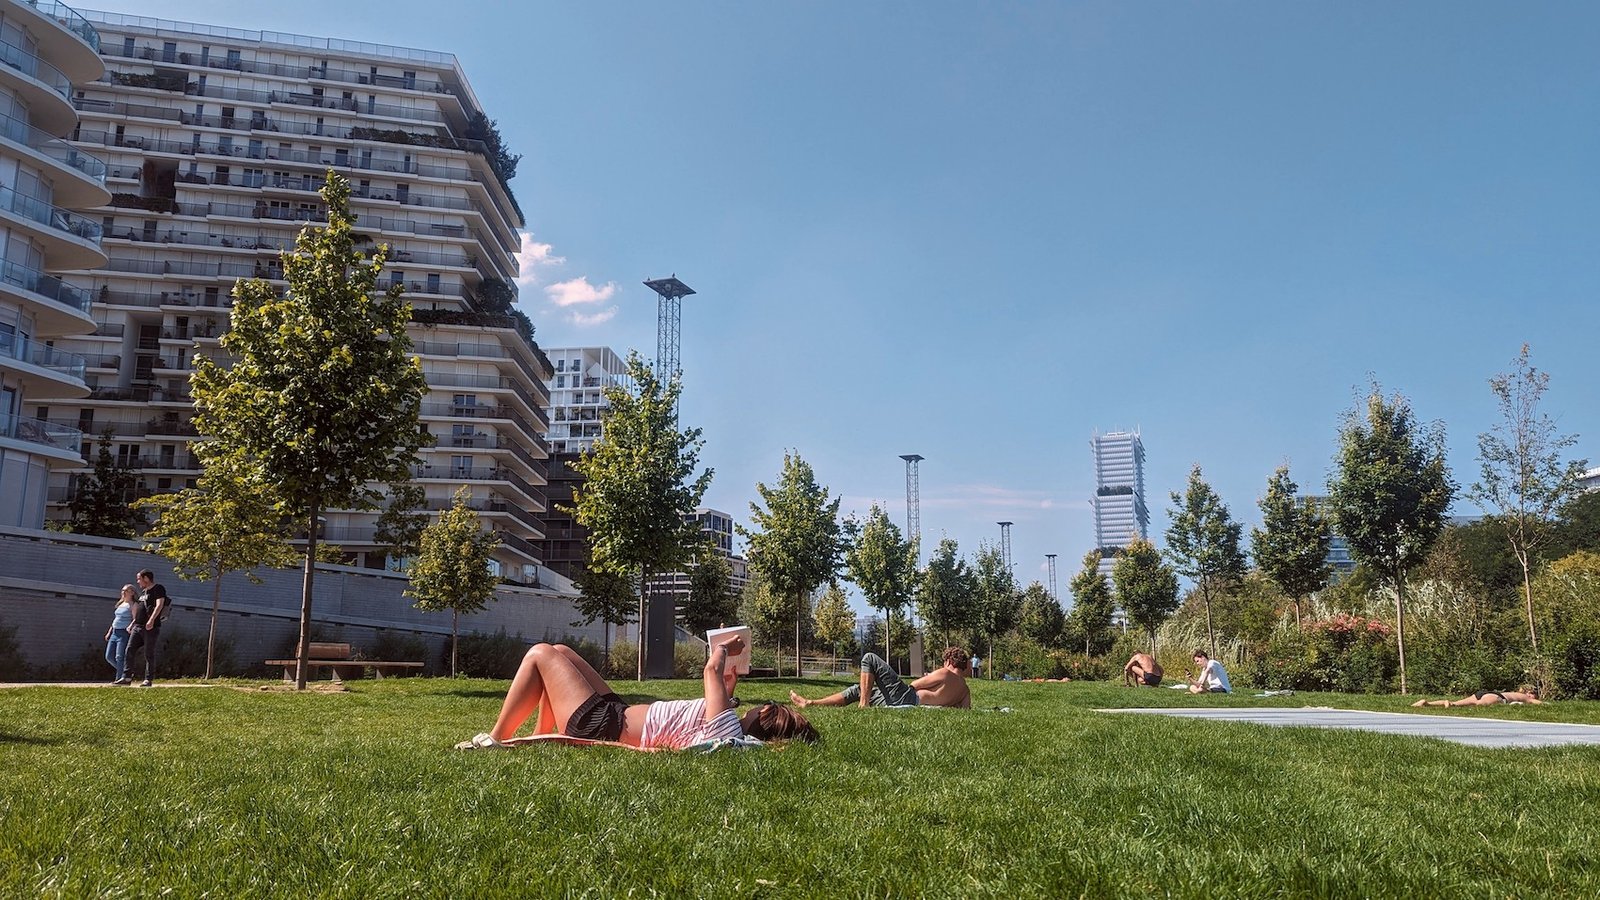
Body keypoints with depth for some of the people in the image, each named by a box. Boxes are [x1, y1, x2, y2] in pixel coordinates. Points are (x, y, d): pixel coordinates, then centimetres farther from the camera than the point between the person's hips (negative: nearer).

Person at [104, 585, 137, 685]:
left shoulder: (132, 605, -4)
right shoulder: (120, 604, 20)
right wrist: (109, 632, 21)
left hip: (124, 633, -9)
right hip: (115, 632, 9)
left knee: (119, 657, -11)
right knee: (109, 656, 6)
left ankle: (120, 678, -6)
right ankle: (124, 673, 17)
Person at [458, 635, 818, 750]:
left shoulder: (727, 727, -29)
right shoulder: (732, 728, -2)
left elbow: (711, 671, -20)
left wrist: (724, 648, -2)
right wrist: (728, 690, 11)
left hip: (599, 725, -10)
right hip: (618, 711, 10)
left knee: (540, 654, -4)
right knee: (560, 652, 19)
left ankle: (496, 738, 6)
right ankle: (540, 738, 23)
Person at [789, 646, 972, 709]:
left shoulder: (945, 674, -6)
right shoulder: (965, 691, 13)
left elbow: (913, 686, -2)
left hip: (905, 699, -8)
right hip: (909, 707, 8)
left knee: (869, 659, -1)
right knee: (857, 690, 20)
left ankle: (863, 705, -9)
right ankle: (810, 704, 21)